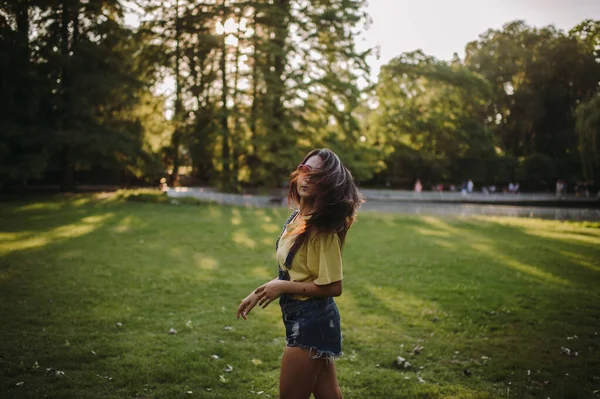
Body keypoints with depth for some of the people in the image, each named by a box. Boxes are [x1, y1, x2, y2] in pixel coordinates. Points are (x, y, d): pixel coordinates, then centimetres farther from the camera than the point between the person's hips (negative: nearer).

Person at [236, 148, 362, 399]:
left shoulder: (322, 228, -20)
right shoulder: (298, 217, 6)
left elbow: (333, 287, -22)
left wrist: (283, 287, -17)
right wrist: (260, 292, 12)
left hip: (312, 322, -9)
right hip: (303, 319, 9)